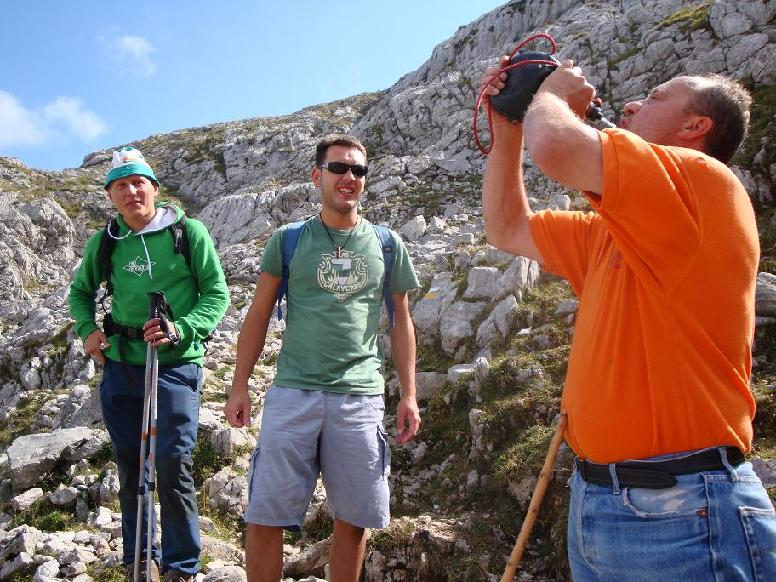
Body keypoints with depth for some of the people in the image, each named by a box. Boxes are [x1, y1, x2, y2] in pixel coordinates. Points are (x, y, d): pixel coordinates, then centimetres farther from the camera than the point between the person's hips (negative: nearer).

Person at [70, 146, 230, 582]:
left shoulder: (189, 232, -5)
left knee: (174, 465, -8)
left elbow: (217, 293, -4)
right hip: (120, 366, 4)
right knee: (130, 469, 13)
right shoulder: (104, 242, 6)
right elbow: (81, 291, 21)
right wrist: (87, 329, 3)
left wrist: (181, 329, -19)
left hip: (176, 364, -4)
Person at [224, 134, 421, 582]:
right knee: (265, 517, 2)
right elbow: (259, 314, 8)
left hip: (361, 395, 1)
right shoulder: (288, 240, 5)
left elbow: (401, 321, 11)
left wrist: (409, 395, 6)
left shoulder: (387, 245, 8)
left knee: (353, 519, 9)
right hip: (293, 392, 0)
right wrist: (240, 386, 2)